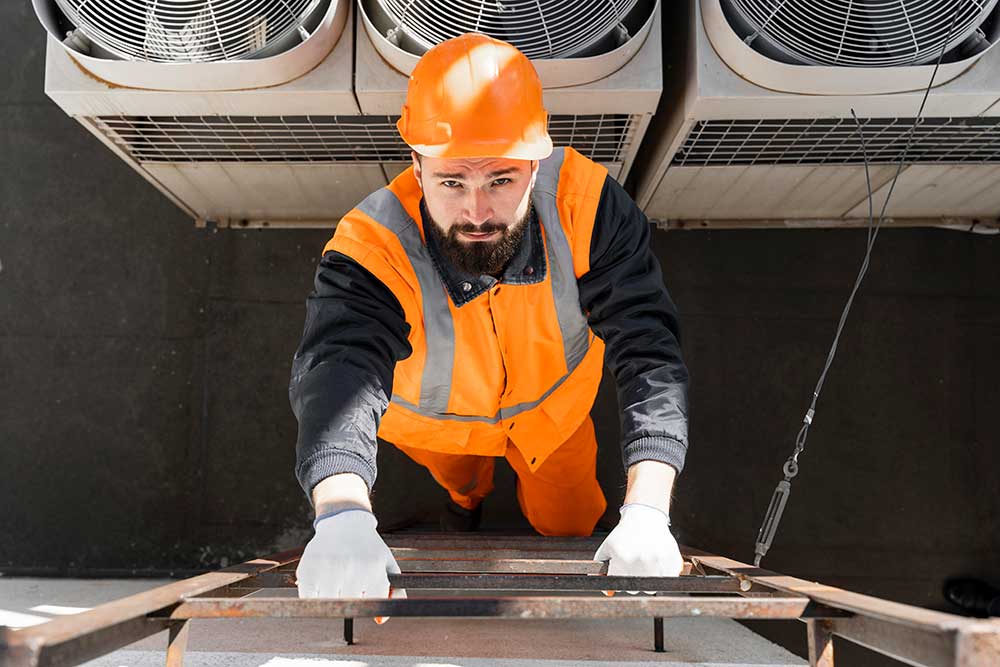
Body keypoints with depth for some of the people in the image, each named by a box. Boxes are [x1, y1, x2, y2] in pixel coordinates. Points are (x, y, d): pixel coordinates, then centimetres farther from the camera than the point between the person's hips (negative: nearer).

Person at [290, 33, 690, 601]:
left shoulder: (587, 202, -38)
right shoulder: (371, 249, -41)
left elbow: (650, 352, -39)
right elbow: (338, 370, -56)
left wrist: (647, 510, -51)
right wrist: (343, 513, -77)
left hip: (552, 404, 1)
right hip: (435, 416, 0)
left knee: (568, 524, 22)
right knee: (457, 474, 32)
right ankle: (468, 495, 70)